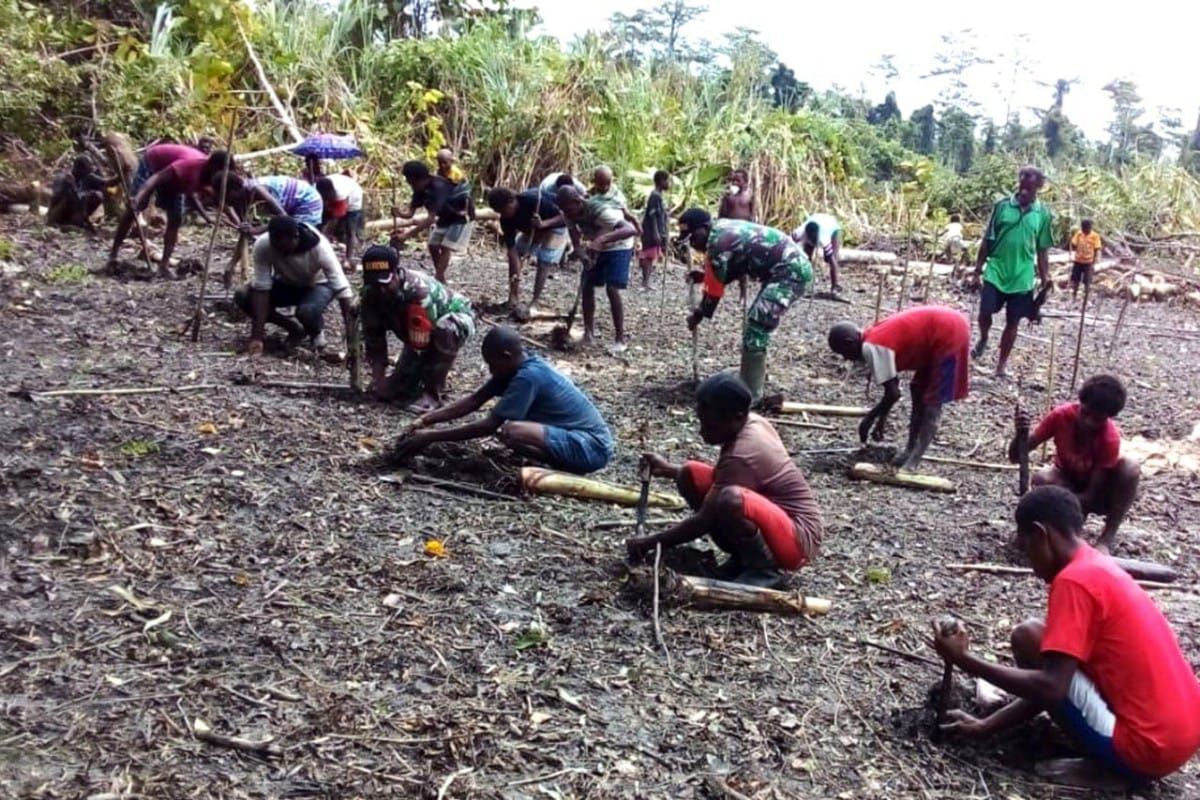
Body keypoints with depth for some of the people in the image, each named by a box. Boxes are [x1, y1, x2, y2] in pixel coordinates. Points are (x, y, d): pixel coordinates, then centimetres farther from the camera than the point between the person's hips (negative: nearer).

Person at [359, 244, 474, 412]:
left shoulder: (418, 292, -40)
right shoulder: (370, 295, -19)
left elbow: (421, 345, -37)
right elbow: (373, 339, -13)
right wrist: (378, 378, -21)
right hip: (420, 335, 6)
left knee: (444, 331, -43)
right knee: (396, 389, -3)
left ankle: (432, 392, -28)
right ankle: (431, 375, 27)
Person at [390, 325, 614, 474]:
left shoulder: (528, 377, -21)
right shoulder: (520, 367, 5)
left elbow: (489, 426, -21)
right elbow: (474, 401, 8)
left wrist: (430, 437, -17)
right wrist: (426, 420, 1)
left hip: (591, 447, -10)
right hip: (574, 434, 10)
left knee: (510, 432, -29)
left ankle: (566, 469, -10)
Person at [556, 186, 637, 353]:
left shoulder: (599, 211, -37)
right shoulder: (571, 214, -17)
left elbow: (631, 229, -49)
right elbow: (574, 234, -3)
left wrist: (602, 239, -61)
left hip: (618, 247, -7)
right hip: (596, 248, 7)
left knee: (612, 289, -17)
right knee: (586, 287, 2)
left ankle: (620, 340, -11)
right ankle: (588, 333, 14)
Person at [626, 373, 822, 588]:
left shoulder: (741, 456, -28)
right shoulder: (751, 424, -1)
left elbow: (704, 521, -22)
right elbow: (721, 476, 17)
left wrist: (651, 543, -12)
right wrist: (668, 470, 8)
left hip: (798, 539, -9)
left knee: (730, 499, -39)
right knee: (691, 475, -1)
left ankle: (764, 569, -10)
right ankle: (743, 558, 6)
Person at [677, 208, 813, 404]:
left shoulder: (718, 242, -18)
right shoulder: (723, 228, 11)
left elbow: (714, 291, -11)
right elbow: (733, 270, 21)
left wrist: (698, 315, 2)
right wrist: (706, 276, 15)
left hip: (790, 271, -11)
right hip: (793, 265, 11)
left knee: (756, 327, -15)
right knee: (756, 321, 22)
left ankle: (750, 394, -13)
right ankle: (757, 373, 37)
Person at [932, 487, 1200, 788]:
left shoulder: (1073, 580, -16)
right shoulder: (1100, 568, 14)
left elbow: (1051, 688, -21)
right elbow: (1057, 685, 17)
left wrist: (964, 660, -11)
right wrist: (986, 726, 17)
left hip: (1144, 746, -9)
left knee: (1028, 637, -6)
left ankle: (1103, 767, -2)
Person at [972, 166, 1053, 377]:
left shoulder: (1043, 214, 0)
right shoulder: (1002, 206, -1)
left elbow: (1042, 250, 5)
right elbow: (988, 239, 4)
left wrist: (1045, 277, 2)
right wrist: (979, 265, 2)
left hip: (1022, 278, 0)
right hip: (995, 271, 0)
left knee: (1013, 322, 5)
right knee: (985, 312, -7)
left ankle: (1002, 363, 18)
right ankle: (983, 339, 26)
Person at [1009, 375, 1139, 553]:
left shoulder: (1110, 437, -30)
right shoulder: (1062, 415, -25)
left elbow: (1092, 495, -28)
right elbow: (1015, 456, -25)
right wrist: (1020, 435, -47)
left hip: (1096, 492, -1)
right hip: (1065, 482, 1)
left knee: (1130, 468, -32)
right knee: (1041, 479, -34)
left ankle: (1107, 538, -18)